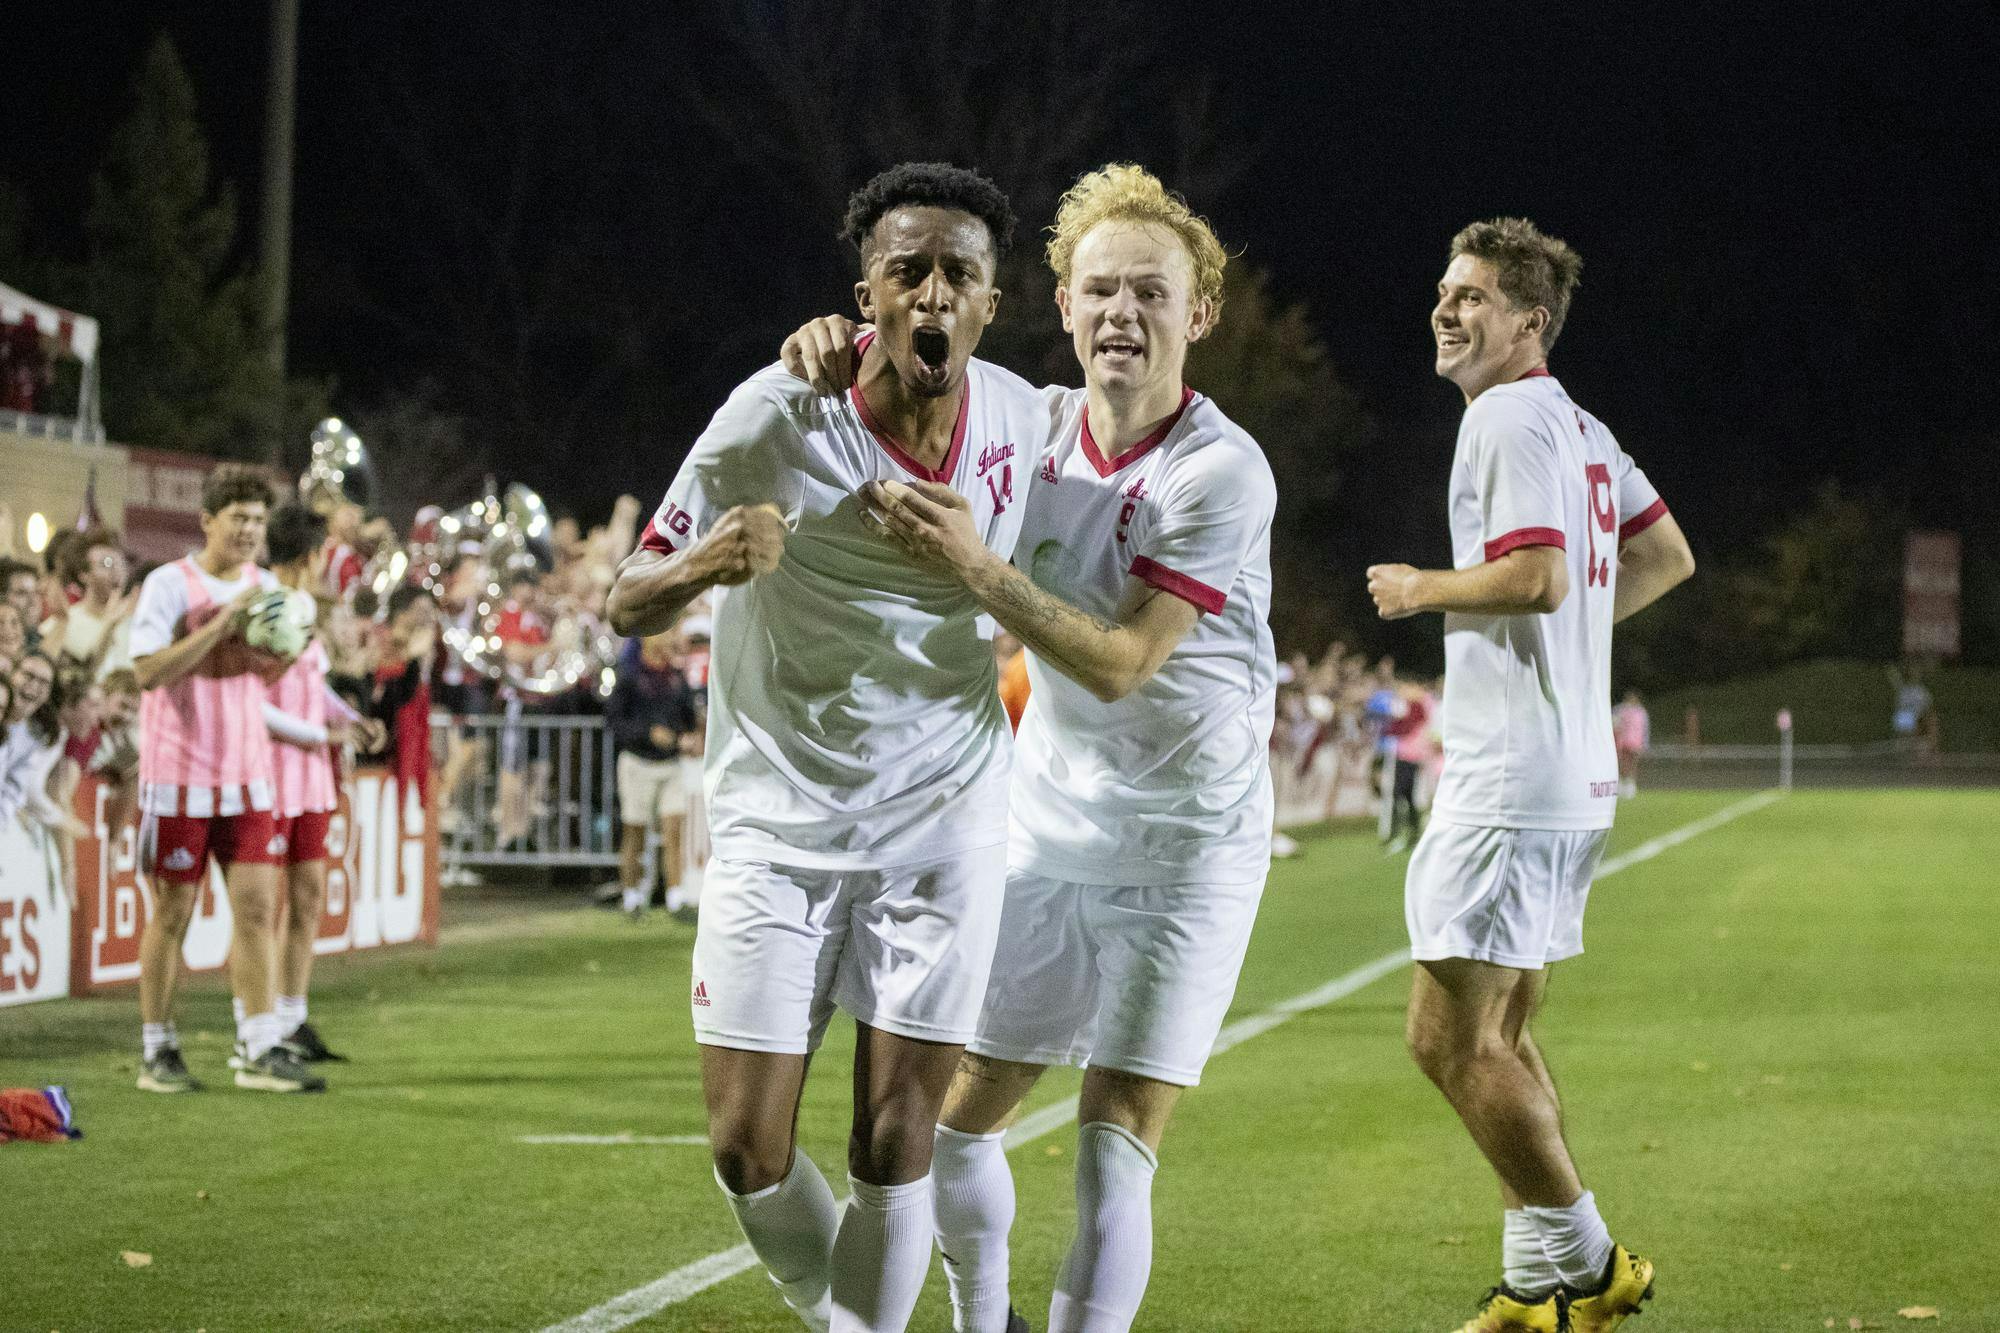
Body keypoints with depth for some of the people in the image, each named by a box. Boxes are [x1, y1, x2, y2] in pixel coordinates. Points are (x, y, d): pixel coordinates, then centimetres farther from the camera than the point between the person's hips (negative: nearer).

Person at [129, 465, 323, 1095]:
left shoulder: (264, 587, 9)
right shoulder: (169, 585, -9)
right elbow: (148, 671, -19)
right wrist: (222, 622, -23)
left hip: (246, 772, 5)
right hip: (179, 775, -5)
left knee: (257, 909, -1)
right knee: (172, 914, 2)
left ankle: (262, 1052, 0)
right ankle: (158, 1053, 11)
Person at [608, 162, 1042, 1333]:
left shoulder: (1019, 416, -4)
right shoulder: (777, 417, -15)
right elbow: (629, 604, -15)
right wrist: (707, 563, -33)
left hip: (943, 828, 2)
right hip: (779, 827, -1)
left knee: (895, 1142, -4)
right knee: (749, 1150, -3)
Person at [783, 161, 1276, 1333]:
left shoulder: (1221, 471, -17)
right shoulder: (1035, 425, 0)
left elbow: (1119, 662, -22)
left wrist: (976, 565, -32)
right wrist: (841, 348, -9)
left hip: (1187, 849, -6)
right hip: (1045, 830, 6)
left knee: (1113, 1156, -12)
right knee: (958, 1125, 9)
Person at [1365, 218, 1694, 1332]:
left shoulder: (1512, 417, -12)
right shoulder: (1578, 426, 17)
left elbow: (1538, 575, -23)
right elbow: (1667, 555, 25)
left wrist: (1424, 589, -8)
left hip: (1510, 782, -10)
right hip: (1573, 779, 10)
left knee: (1450, 1036, -9)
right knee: (1502, 1035, 13)